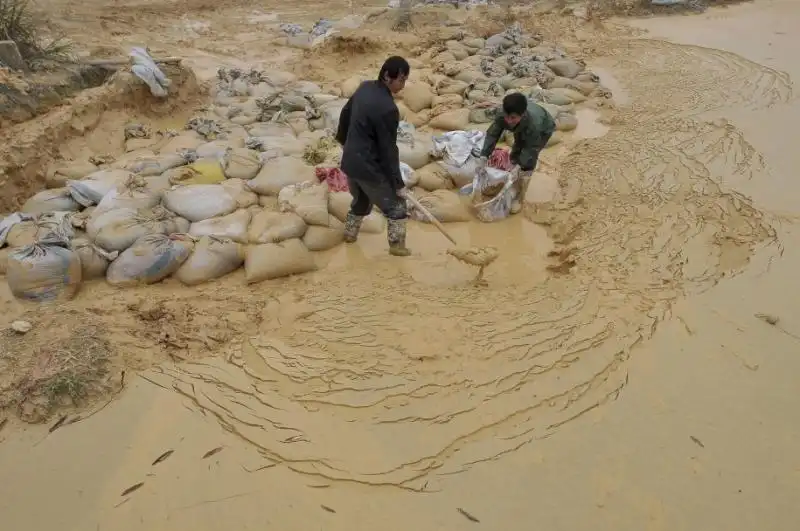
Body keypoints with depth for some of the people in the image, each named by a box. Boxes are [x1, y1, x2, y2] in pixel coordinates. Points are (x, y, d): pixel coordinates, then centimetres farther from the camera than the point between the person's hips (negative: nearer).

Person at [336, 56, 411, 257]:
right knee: (396, 206, 10)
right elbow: (388, 150, -21)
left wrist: (343, 138, 36)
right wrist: (398, 183, -12)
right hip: (369, 167, -8)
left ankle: (350, 233, 45)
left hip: (350, 161, 8)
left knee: (360, 200, 31)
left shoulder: (365, 87, 1)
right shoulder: (387, 108, -25)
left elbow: (345, 113, 17)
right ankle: (397, 245, 17)